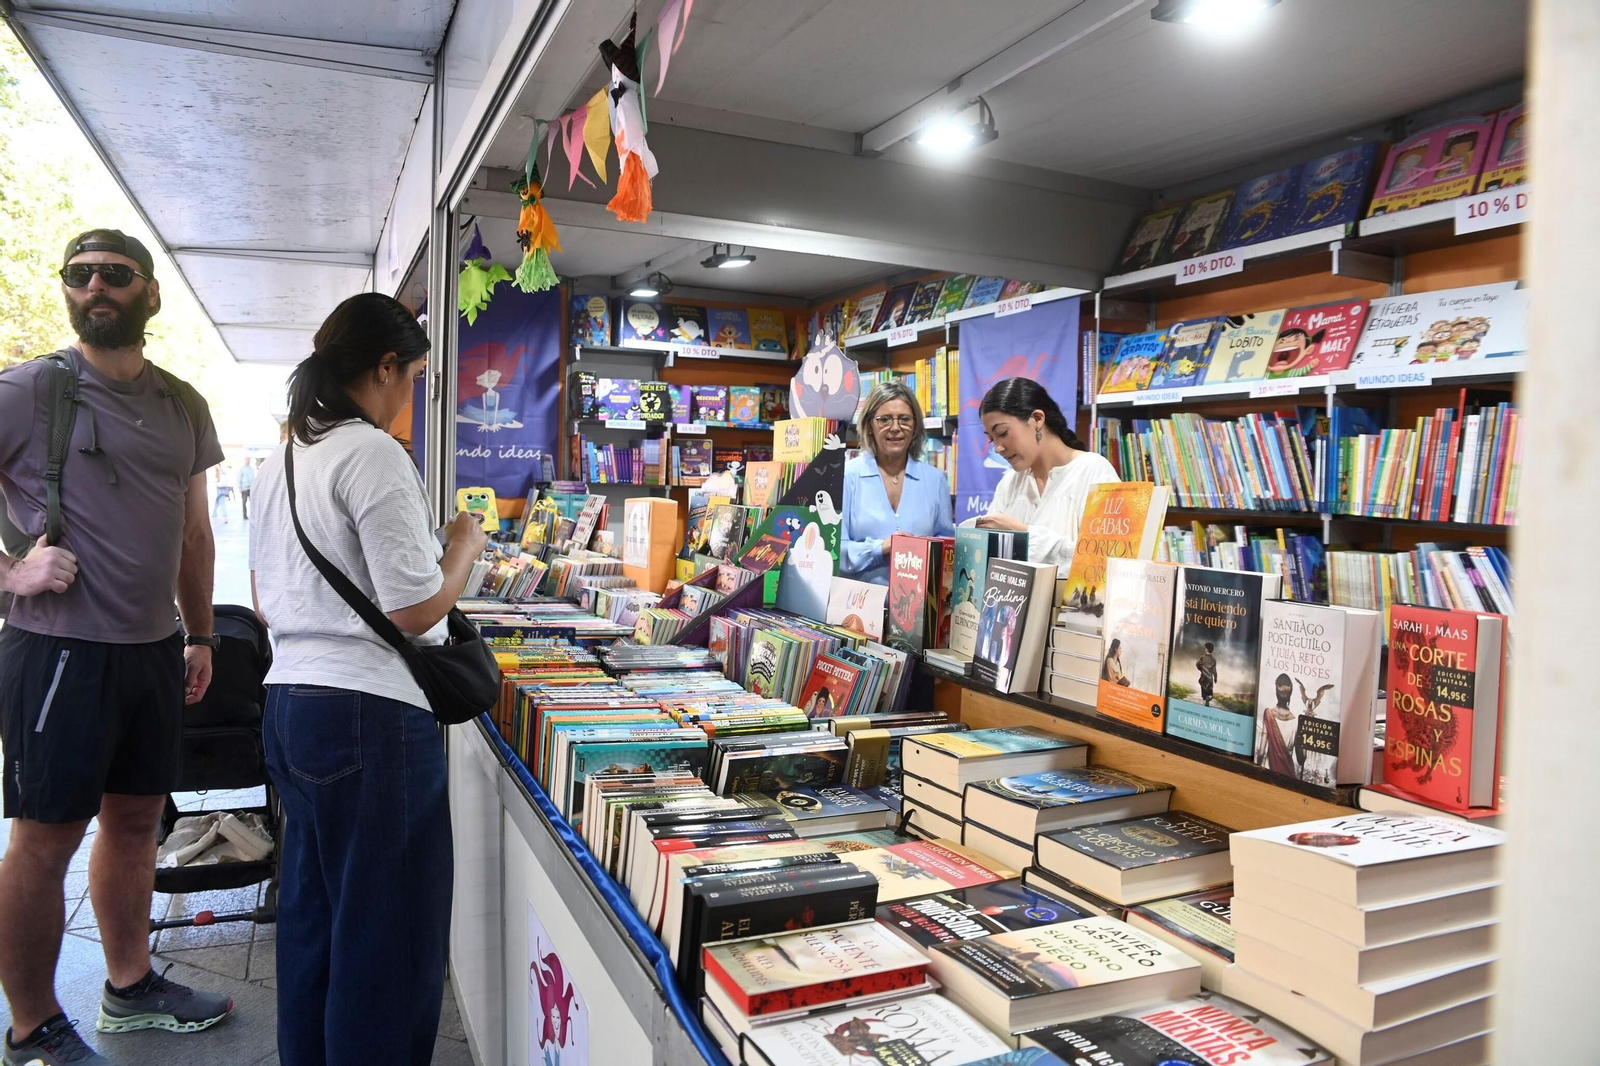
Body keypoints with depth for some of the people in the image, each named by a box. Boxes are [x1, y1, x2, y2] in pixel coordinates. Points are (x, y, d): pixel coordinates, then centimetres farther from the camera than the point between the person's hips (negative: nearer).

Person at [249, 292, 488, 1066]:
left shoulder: (279, 462, 13)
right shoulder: (372, 453, -14)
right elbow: (415, 609, -17)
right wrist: (465, 545, -1)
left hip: (288, 703, 10)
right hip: (370, 712, -9)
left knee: (311, 913, 20)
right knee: (389, 929, 3)